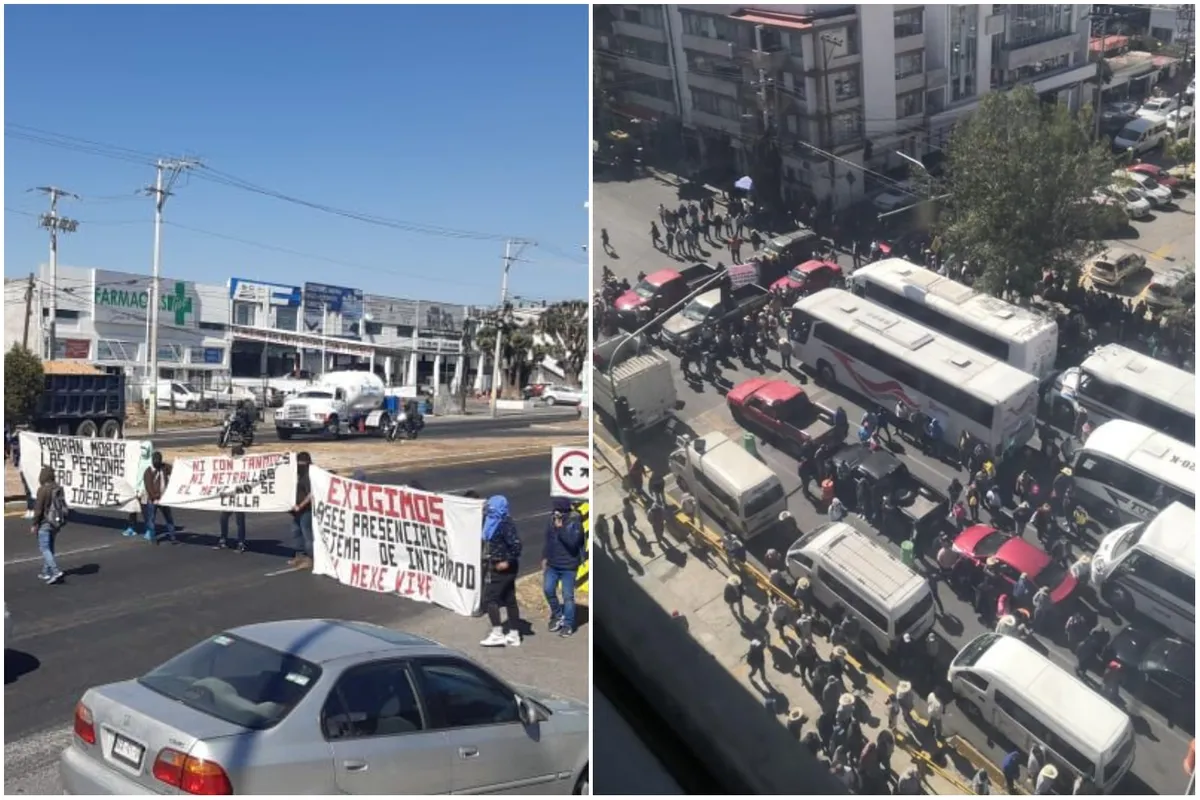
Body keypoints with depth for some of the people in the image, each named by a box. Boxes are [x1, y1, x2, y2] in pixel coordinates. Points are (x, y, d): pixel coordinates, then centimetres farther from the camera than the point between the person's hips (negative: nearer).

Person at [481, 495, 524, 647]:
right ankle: (513, 635, 19)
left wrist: (507, 562, -23)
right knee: (509, 600, 12)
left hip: (502, 569, -10)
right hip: (497, 566, 10)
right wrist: (490, 556, 10)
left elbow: (516, 544, -27)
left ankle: (497, 634, -3)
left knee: (489, 598, -6)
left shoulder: (505, 525, -20)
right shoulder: (496, 523, 10)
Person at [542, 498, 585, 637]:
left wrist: (560, 528, -26)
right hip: (552, 564, 5)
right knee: (548, 589, -2)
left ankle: (568, 625, 11)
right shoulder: (552, 521, 4)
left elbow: (572, 542, -26)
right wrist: (544, 558, 11)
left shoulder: (575, 523, -13)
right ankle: (557, 615, 22)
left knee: (568, 596, 0)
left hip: (568, 566, -5)